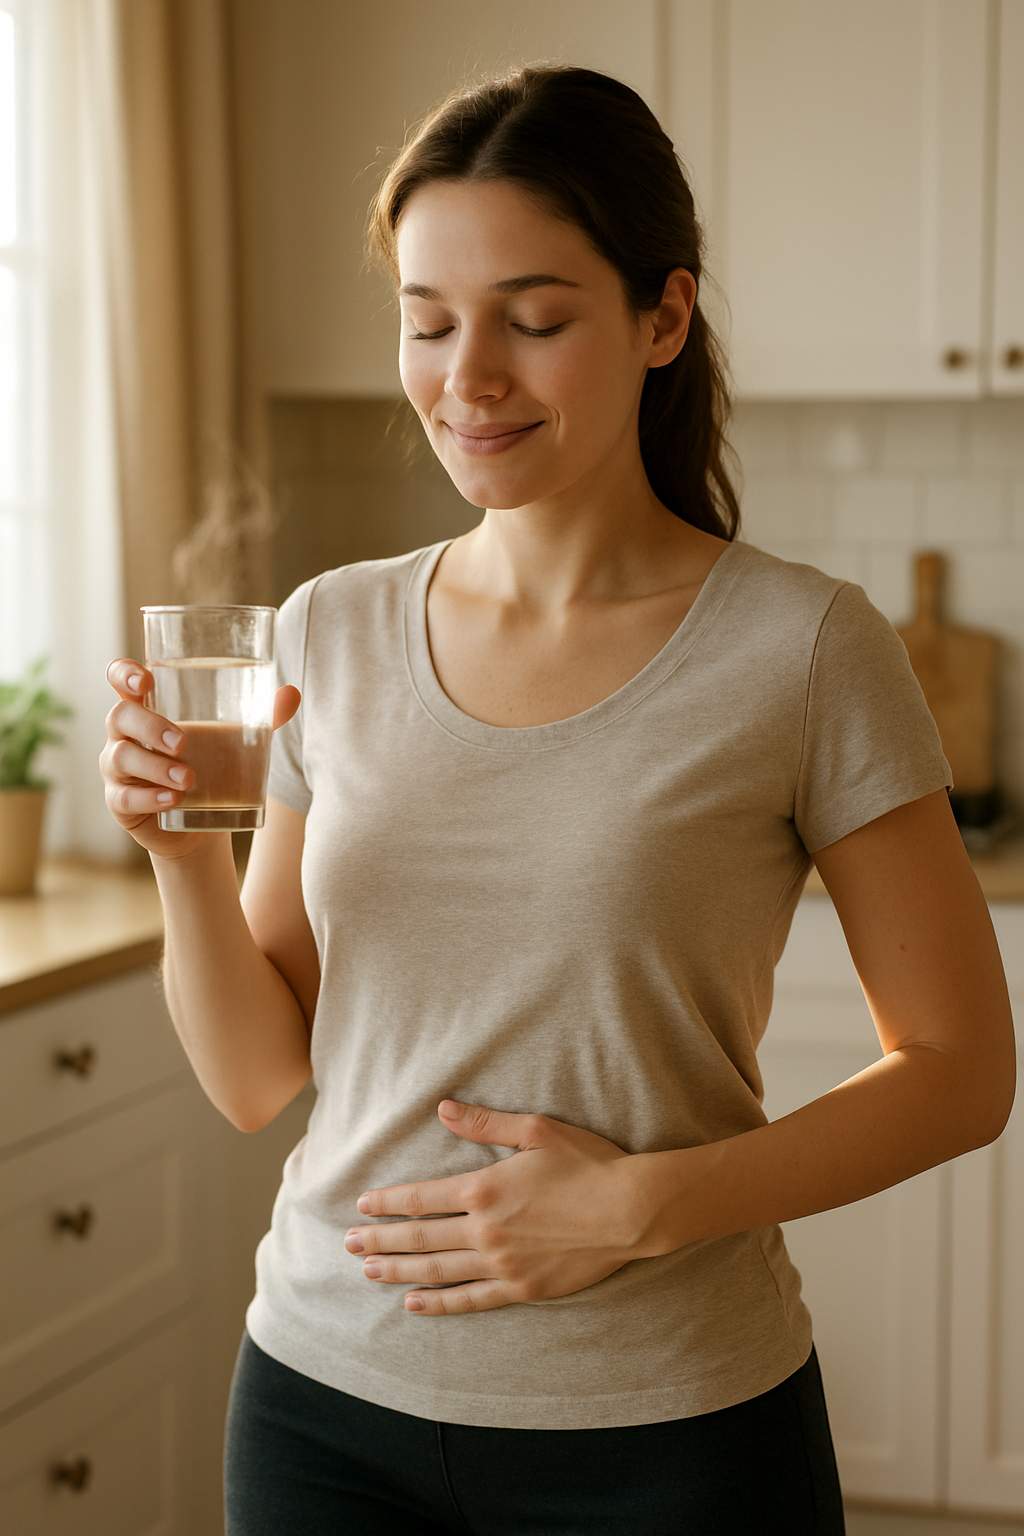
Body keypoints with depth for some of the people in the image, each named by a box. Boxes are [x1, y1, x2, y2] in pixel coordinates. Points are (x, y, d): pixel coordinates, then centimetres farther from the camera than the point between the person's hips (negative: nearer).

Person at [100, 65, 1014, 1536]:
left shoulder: (803, 647, -11)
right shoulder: (332, 633, 1)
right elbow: (257, 1075, 5)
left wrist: (645, 1204, -17)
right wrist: (186, 856, -12)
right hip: (328, 1401, 4)